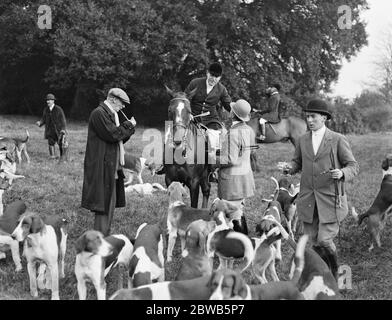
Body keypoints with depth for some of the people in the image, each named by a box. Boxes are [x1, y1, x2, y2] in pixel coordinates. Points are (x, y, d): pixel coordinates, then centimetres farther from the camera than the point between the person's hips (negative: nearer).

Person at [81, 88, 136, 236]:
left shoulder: (111, 114, 19)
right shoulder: (99, 113, -13)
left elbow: (119, 138, 21)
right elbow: (112, 135, -22)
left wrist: (129, 127, 5)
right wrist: (129, 125, -10)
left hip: (111, 167, 10)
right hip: (102, 167, -10)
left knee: (110, 203, 13)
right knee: (104, 203, -8)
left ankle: (103, 236, 21)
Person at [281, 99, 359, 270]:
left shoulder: (338, 140, -2)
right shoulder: (303, 140, 10)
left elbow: (353, 166, -1)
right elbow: (298, 162, 20)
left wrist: (342, 173, -22)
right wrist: (289, 167, -3)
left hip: (329, 198, -4)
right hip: (308, 198, 4)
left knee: (324, 239, -10)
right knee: (311, 241, 7)